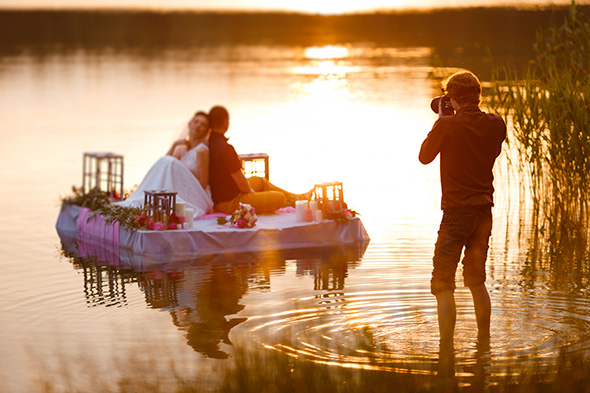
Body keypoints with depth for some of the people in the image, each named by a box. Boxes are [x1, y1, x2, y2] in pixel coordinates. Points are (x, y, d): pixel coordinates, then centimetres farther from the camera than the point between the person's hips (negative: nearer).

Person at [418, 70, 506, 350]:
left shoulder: (447, 125, -14)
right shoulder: (496, 125, 0)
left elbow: (425, 157, 0)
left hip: (456, 212, -6)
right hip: (485, 211, 6)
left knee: (443, 283, -2)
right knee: (477, 280, 19)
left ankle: (446, 348, -8)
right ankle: (484, 344, 25)